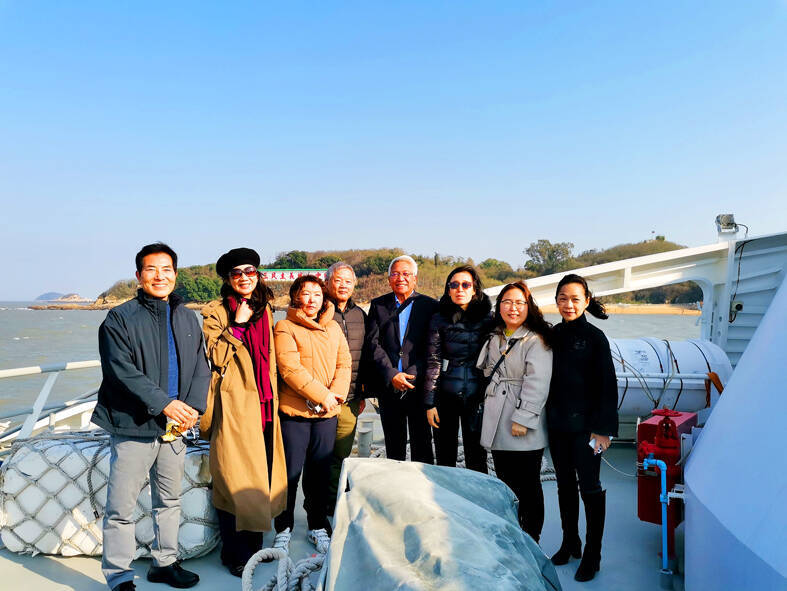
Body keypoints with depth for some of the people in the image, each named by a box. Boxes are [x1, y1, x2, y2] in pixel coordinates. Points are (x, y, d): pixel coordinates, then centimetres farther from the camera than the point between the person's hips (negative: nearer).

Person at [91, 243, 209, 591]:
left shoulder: (188, 319, 11)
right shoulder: (120, 318, -5)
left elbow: (201, 367, 8)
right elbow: (121, 370, -15)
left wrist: (193, 407, -8)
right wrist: (164, 403, -19)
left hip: (175, 426, 5)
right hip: (133, 426, -5)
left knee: (169, 500, 17)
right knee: (121, 508, 1)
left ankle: (164, 563, 33)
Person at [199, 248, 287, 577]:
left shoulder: (264, 311, 14)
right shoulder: (215, 312, -4)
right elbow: (215, 358, -14)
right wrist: (237, 324, -18)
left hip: (263, 406, 6)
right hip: (234, 407, -6)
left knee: (261, 474, 11)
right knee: (235, 480, -1)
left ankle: (253, 547, 25)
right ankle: (236, 556, 13)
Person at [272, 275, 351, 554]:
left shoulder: (333, 328, 13)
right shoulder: (285, 328, -5)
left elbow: (344, 363, 8)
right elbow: (290, 369, -15)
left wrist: (336, 394, -9)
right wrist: (321, 395, -17)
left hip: (327, 414, 5)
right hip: (294, 411, -4)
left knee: (320, 471, 13)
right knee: (291, 471, 3)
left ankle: (318, 526, 27)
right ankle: (283, 529, 21)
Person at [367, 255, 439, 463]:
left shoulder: (430, 305, 2)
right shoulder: (378, 305, 8)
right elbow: (374, 343, -1)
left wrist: (412, 375, -13)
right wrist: (391, 374, -12)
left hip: (419, 385, -2)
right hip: (388, 386, 2)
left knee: (422, 444, 2)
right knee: (393, 445, 13)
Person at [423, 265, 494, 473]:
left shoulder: (488, 318, 2)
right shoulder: (439, 319, 1)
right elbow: (433, 361, -1)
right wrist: (429, 402, -4)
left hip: (477, 395, 0)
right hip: (446, 395, 0)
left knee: (476, 458, 4)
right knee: (444, 457, 9)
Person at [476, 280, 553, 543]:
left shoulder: (536, 341, -12)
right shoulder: (495, 338, 12)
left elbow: (537, 383, -18)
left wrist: (523, 418, -21)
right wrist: (488, 408, 17)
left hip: (524, 432, -7)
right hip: (497, 425, 7)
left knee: (528, 487, 4)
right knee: (505, 484, 16)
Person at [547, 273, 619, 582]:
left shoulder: (594, 337, -8)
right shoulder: (553, 335, 5)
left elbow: (607, 385, -8)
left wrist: (603, 428, -12)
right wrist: (547, 417, 7)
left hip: (585, 424, -5)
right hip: (557, 423, 5)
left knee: (589, 487, 3)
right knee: (564, 484, 14)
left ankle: (592, 555, 16)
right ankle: (570, 543, 30)